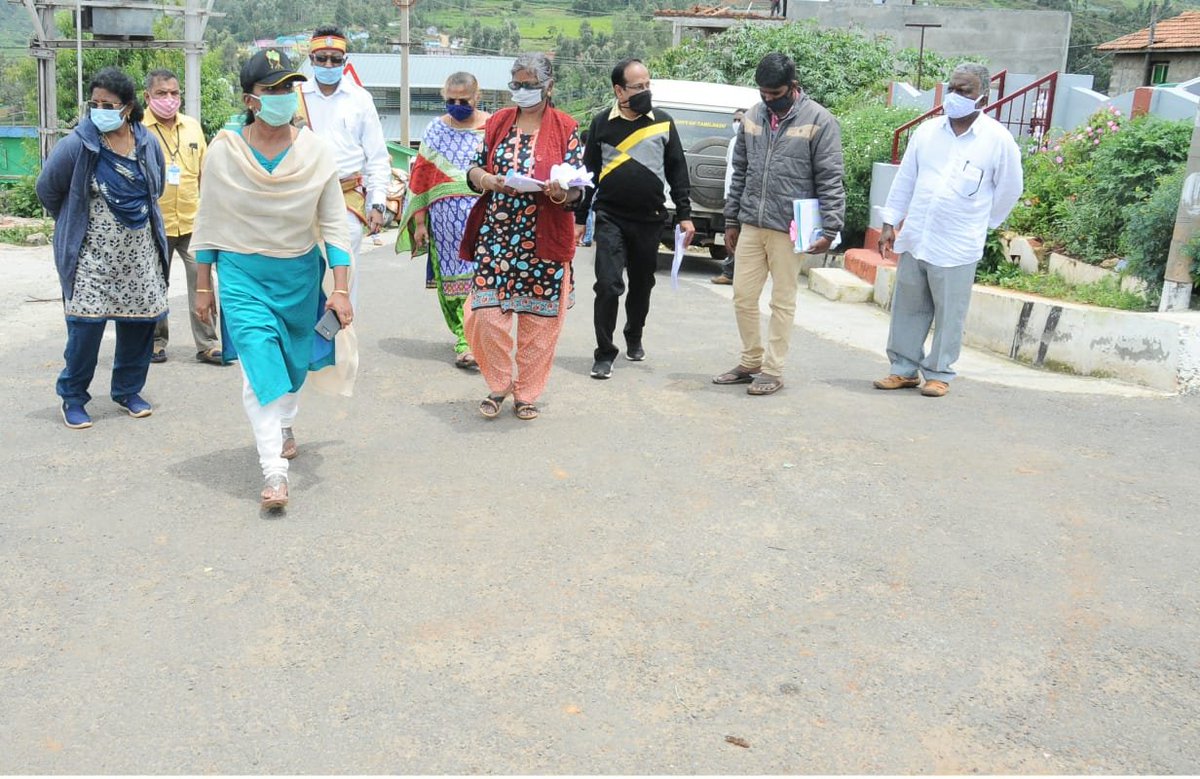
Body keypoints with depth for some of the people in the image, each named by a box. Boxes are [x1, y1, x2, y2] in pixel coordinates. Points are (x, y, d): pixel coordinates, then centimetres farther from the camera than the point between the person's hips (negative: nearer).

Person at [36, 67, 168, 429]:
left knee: (140, 320, 8)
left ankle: (128, 390, 26)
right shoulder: (77, 144, -13)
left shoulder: (147, 142, 0)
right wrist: (75, 224, 13)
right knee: (86, 323, -6)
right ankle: (72, 397, 11)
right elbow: (47, 189, 1)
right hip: (93, 253, -4)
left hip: (140, 252, 4)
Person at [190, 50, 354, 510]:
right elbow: (208, 222, 3)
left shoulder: (315, 152, -7)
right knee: (260, 366, -13)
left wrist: (340, 289, -9)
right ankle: (274, 472, -12)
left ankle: (284, 427, 47)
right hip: (243, 274, -2)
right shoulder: (224, 151, -7)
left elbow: (334, 225, -4)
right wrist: (203, 286, 5)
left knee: (293, 362, 17)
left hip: (301, 273, 2)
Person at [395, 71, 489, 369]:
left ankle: (467, 341, -8)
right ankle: (465, 336, 13)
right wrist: (419, 221, 6)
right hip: (445, 219, 3)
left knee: (479, 277, -10)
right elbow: (421, 177, 11)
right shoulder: (436, 130, 10)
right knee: (449, 277, 3)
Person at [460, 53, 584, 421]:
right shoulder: (497, 122, 10)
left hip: (543, 239, -2)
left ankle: (527, 393, 20)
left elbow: (577, 187, -2)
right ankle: (498, 384, 19)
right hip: (496, 235, 2)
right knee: (487, 312, -3)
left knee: (538, 318, 4)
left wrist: (562, 193, -25)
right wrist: (488, 180, -13)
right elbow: (474, 170, 10)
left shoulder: (565, 129, 2)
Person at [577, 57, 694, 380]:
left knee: (642, 284, 14)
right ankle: (604, 354, -2)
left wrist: (685, 215, 3)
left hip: (650, 220, 2)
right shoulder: (602, 124, 2)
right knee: (608, 285, -11)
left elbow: (677, 170, 8)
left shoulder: (663, 122, 5)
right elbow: (589, 172, 7)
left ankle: (634, 339, 36)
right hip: (610, 218, -2)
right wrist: (580, 219, 6)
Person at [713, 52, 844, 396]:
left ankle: (772, 370, 12)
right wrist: (732, 219, 15)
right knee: (742, 296, 9)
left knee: (782, 300, 3)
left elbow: (830, 181, -8)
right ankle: (750, 361, 25)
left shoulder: (819, 120, -6)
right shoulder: (753, 117, 10)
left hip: (789, 228, -5)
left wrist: (829, 229, -14)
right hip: (750, 225, 6)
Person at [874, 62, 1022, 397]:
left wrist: (980, 224, 9)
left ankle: (939, 373, 17)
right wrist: (889, 223, 8)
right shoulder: (927, 131, 5)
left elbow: (1010, 189, 4)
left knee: (949, 315, 4)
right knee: (907, 309, 11)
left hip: (957, 247, -4)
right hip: (914, 239, 4)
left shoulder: (998, 139, -6)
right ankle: (904, 369, 23)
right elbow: (905, 179, 10)